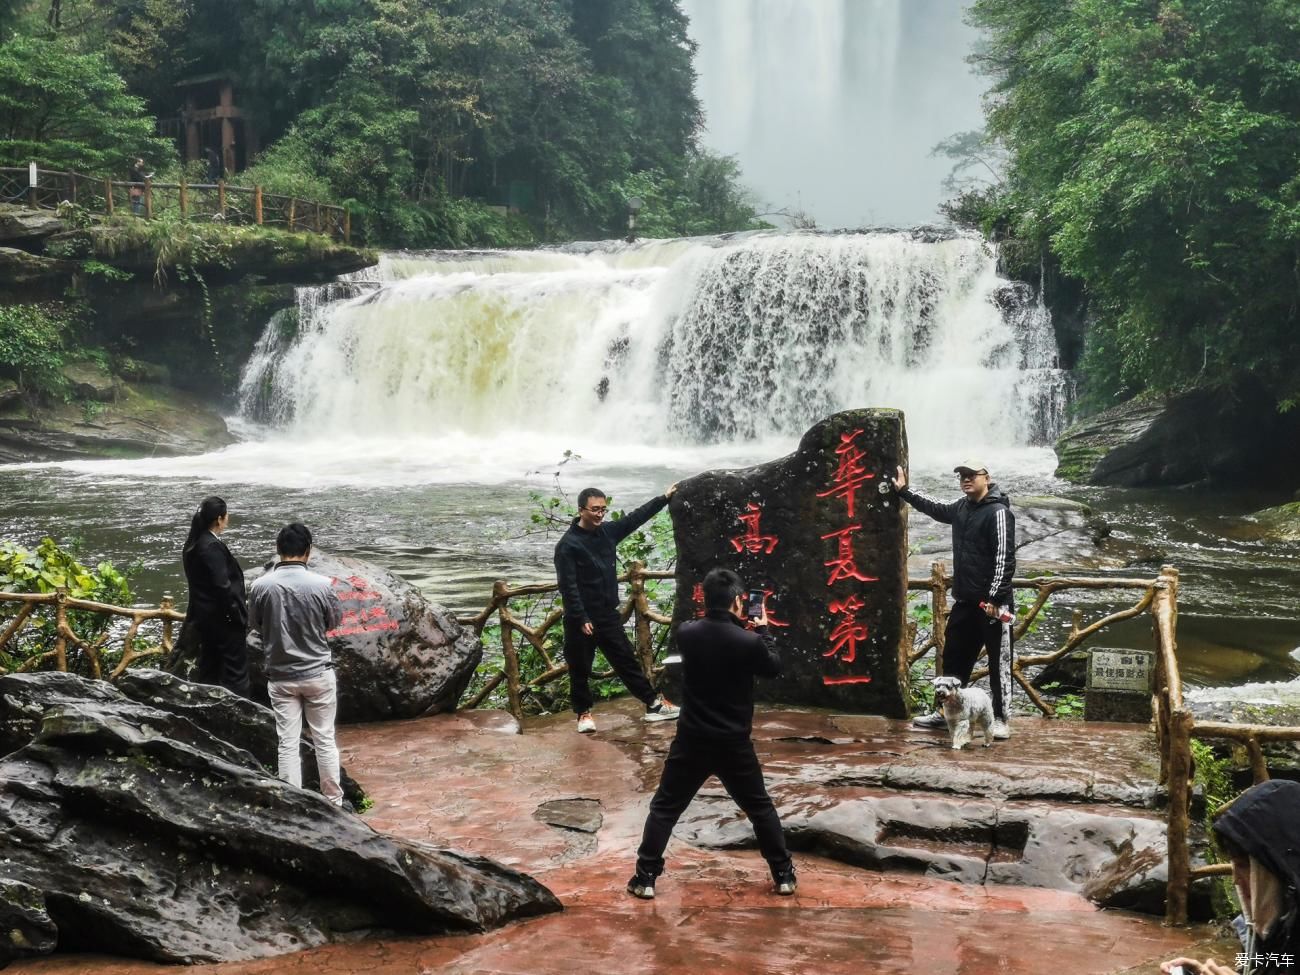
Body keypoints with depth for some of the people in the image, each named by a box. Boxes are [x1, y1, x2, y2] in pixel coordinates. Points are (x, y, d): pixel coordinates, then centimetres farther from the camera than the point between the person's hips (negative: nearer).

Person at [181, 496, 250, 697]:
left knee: (208, 669, 16)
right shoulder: (213, 547, -21)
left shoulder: (192, 544, 8)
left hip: (203, 615, 9)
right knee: (236, 672, -2)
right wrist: (238, 614, -14)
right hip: (222, 618, -9)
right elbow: (222, 586, -23)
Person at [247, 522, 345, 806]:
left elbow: (255, 624, 6)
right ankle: (333, 801, 21)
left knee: (288, 743, 6)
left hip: (281, 676, 1)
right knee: (324, 740, 11)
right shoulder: (321, 585, -13)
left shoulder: (261, 586, -10)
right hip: (318, 673, -1)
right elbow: (335, 621, 3)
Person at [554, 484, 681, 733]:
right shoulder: (568, 544, -15)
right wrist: (581, 619, -21)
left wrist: (664, 498, 16)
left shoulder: (608, 531, 5)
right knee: (580, 669, 7)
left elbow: (636, 518, 16)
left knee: (627, 661, 12)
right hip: (581, 620, -6)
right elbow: (568, 587, -18)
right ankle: (584, 713, 23)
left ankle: (653, 704, 17)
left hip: (609, 615, 6)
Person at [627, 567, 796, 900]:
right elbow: (773, 667, 5)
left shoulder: (686, 634, -8)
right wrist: (763, 630, 16)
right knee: (761, 809, 18)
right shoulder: (750, 642, -15)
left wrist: (739, 626, 17)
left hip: (691, 741, 1)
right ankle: (784, 876, 23)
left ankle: (645, 879, 10)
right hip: (734, 744, -1)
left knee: (664, 809, 12)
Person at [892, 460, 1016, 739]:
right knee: (954, 658, 15)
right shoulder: (961, 507, 11)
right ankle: (945, 712, 25)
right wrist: (904, 491, 33)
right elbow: (934, 508, 33)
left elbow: (1005, 558, -18)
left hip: (992, 603, -9)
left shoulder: (998, 512, -13)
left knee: (999, 662, -1)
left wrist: (994, 598, -22)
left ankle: (1001, 719, 4)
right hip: (964, 601, 9)